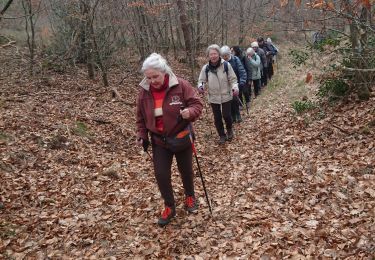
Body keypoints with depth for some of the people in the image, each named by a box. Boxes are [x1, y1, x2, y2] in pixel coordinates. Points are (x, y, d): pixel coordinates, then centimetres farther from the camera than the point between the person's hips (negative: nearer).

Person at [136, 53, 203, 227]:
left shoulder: (181, 86, -18)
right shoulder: (144, 91, -6)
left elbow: (197, 104, -15)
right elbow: (141, 117, 5)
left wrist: (190, 112, -36)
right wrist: (142, 136, -1)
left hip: (182, 138, -2)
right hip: (159, 141, 2)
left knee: (186, 170, 16)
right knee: (161, 174, 0)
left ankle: (190, 197, 44)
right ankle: (169, 207, 22)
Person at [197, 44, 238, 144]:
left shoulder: (226, 65, -10)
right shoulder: (206, 68, -6)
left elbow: (232, 79, -4)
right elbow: (201, 80, 2)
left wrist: (235, 88, -22)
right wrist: (200, 86, -20)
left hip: (226, 96, -2)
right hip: (213, 97, 2)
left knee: (226, 115, -2)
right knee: (217, 118, 10)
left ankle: (229, 130, 31)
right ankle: (222, 136, 29)